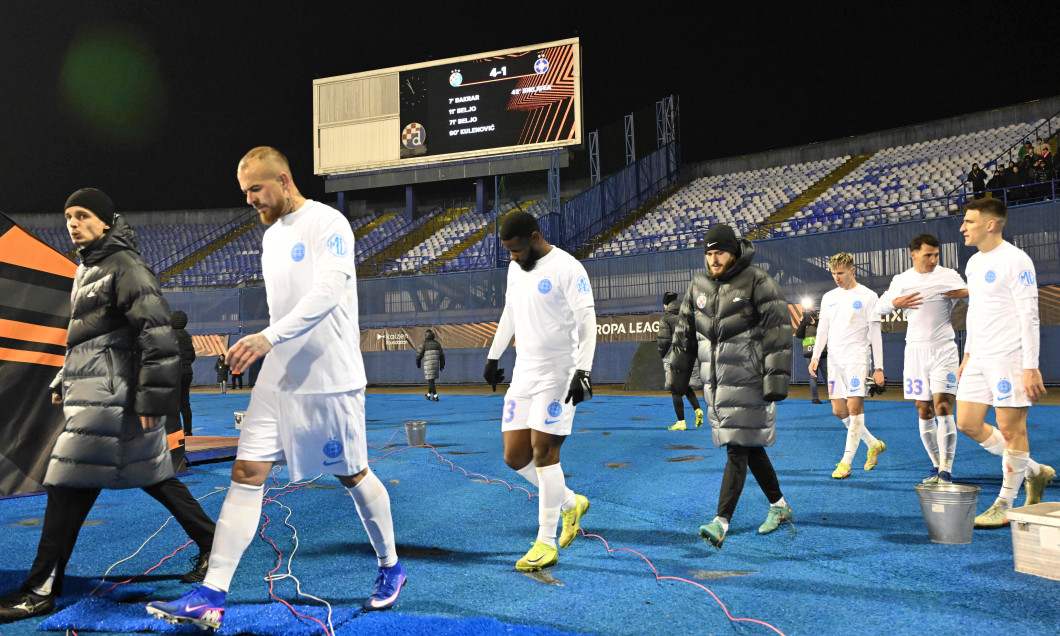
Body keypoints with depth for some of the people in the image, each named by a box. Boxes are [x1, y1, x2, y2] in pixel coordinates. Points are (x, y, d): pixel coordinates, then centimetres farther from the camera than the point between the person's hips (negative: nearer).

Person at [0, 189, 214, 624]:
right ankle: (212, 545, 20)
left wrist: (153, 398, -21)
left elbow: (157, 333, -19)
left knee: (68, 485, -7)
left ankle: (41, 590, 3)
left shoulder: (124, 266, -12)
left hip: (111, 396, -10)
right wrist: (63, 381, 25)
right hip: (91, 392, 10)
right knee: (152, 476, 12)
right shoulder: (87, 269, 19)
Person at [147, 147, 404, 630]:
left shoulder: (328, 224, -11)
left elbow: (328, 291, -25)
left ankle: (390, 569, 27)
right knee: (246, 473, -1)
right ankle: (210, 597, 3)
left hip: (331, 378, -7)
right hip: (277, 378, 7)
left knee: (352, 475, 6)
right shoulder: (271, 235, 15)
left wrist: (270, 337, -33)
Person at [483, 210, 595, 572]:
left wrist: (583, 371, -27)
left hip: (557, 373, -8)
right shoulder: (516, 268, 12)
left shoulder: (567, 269, -12)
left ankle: (546, 544, 4)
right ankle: (571, 503, 26)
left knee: (543, 452, -9)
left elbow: (587, 321, -18)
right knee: (514, 456, 5)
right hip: (524, 373, 8)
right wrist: (493, 356, 28)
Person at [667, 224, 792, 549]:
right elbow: (685, 332, 16)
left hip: (748, 382, -6)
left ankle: (721, 522, -8)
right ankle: (779, 505, 31)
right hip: (716, 381, 6)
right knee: (751, 447, 14)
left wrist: (776, 378, -16)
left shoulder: (758, 283, -9)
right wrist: (679, 372, 16)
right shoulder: (698, 285, 9)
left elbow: (778, 333, -11)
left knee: (738, 449, -8)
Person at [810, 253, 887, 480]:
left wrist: (879, 367, -5)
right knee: (839, 410, 5)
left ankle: (846, 462, -8)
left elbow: (875, 333, -1)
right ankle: (874, 444, 27)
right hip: (834, 359, 6)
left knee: (854, 406, -12)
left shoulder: (868, 296, -1)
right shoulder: (829, 297, 13)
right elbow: (822, 329, 17)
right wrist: (815, 356, 5)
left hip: (857, 357, -5)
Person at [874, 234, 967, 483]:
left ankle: (946, 470, -11)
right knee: (924, 413, 6)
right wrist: (896, 302, -6)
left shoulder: (949, 276, 3)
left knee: (943, 408, -13)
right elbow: (879, 307, 14)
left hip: (943, 350, -3)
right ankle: (936, 466, 18)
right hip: (915, 351, 3)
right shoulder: (901, 280, 8)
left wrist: (966, 293, -10)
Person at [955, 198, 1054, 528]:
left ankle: (1005, 505, 12)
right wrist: (967, 356, 20)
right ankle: (1035, 471, 26)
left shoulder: (1015, 260, -12)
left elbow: (1029, 316, -15)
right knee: (967, 424, 8)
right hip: (979, 359, 9)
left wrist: (1031, 367, -18)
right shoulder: (974, 263, 14)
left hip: (1008, 358, -9)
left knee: (1011, 429, 0)